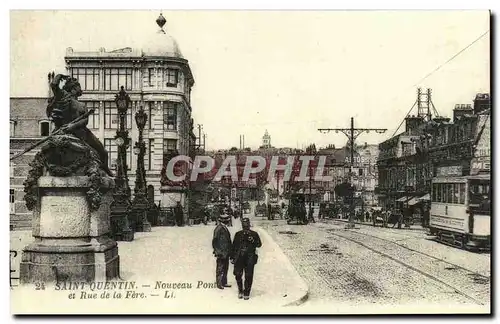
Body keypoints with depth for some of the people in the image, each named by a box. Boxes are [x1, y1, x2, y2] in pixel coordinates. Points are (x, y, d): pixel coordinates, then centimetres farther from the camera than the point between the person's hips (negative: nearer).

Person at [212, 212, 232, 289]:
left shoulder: (225, 228, 13)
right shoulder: (219, 228, -15)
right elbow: (215, 241, -16)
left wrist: (229, 251, 19)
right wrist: (218, 251, -18)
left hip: (226, 252, 9)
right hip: (221, 253, -9)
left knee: (225, 268, 15)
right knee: (220, 268, 0)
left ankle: (224, 282, 25)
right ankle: (219, 284, 8)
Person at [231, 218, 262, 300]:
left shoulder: (254, 234, 9)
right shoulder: (238, 234, 12)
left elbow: (259, 244, 5)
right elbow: (234, 246, 14)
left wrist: (253, 241, -14)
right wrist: (232, 257, 11)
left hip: (250, 258, -1)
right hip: (239, 258, 1)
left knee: (248, 276, -2)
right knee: (238, 275, -1)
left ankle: (246, 293, 8)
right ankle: (240, 291, 20)